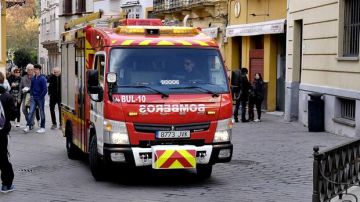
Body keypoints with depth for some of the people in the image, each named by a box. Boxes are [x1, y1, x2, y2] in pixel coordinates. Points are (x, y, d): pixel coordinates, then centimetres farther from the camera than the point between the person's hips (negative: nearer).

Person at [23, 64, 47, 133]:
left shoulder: (42, 78, -10)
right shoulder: (33, 78, 5)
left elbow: (45, 89, -11)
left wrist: (41, 97, -12)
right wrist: (31, 95, 6)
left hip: (40, 99, -4)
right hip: (33, 98, 5)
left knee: (42, 113, 6)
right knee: (31, 112, -3)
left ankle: (42, 127, 13)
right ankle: (29, 126, -3)